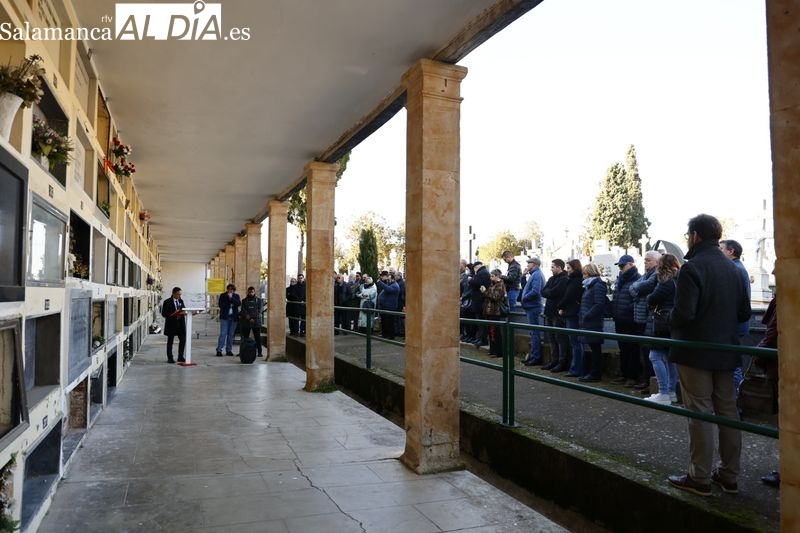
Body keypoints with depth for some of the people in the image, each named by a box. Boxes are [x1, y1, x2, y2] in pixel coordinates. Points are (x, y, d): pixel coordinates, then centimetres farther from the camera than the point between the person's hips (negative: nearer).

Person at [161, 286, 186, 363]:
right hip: (171, 324, -5)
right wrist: (174, 314, -22)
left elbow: (184, 310, 16)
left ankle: (180, 357, 14)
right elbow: (164, 314, -11)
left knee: (183, 340, 3)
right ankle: (170, 358, 13)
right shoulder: (167, 302, -6)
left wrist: (184, 312, -8)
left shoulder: (181, 301, 11)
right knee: (170, 342, 5)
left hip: (180, 324, 5)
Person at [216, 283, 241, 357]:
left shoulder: (236, 296, 11)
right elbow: (221, 305, -6)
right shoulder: (223, 295, 6)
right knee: (223, 333, -9)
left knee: (231, 334, 5)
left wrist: (231, 298, -13)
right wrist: (230, 305, -8)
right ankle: (219, 350, -8)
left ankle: (229, 350, 11)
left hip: (233, 317, 3)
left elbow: (239, 303, -7)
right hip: (224, 317, -2)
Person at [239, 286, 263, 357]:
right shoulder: (244, 300, 13)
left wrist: (253, 318, -10)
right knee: (245, 338, 4)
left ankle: (259, 352, -1)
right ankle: (242, 351, 9)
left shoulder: (259, 300, 9)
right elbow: (243, 310, 2)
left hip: (256, 322, -1)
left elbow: (260, 311, 0)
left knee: (258, 337, -3)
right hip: (246, 322, 1)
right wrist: (247, 315, -15)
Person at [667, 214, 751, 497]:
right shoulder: (732, 268, 8)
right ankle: (729, 475, 24)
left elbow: (683, 313, -23)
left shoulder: (692, 267, -16)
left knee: (699, 413, 0)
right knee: (728, 411, 13)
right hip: (725, 350, 7)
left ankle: (700, 478, 8)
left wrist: (671, 320, -3)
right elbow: (744, 312, 12)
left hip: (695, 351, -7)